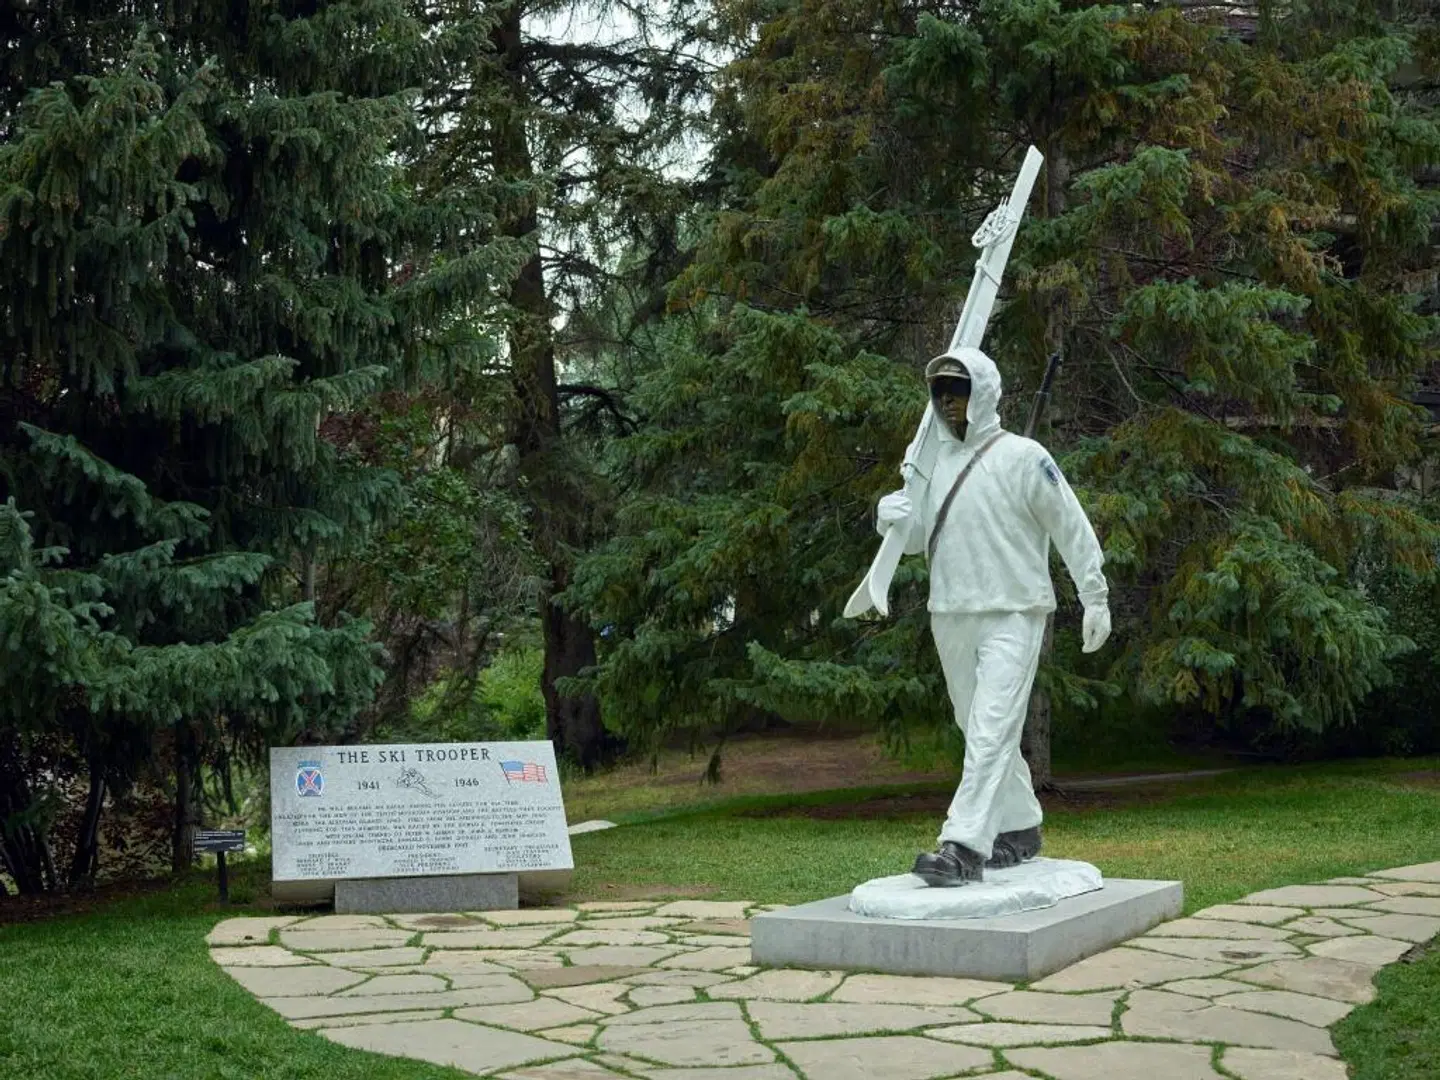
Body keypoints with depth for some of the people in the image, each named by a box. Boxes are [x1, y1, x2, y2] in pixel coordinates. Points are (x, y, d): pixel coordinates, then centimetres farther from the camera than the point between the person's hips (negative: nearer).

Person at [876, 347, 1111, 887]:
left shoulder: (1022, 457, -7)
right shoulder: (934, 460, 11)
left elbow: (1072, 527, -4)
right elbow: (919, 538, 15)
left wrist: (1095, 598, -6)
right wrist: (895, 518, -8)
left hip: (1011, 618, -7)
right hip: (950, 617, 7)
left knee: (991, 731, -14)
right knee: (981, 730, 15)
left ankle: (964, 847, -20)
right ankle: (1020, 828, 30)